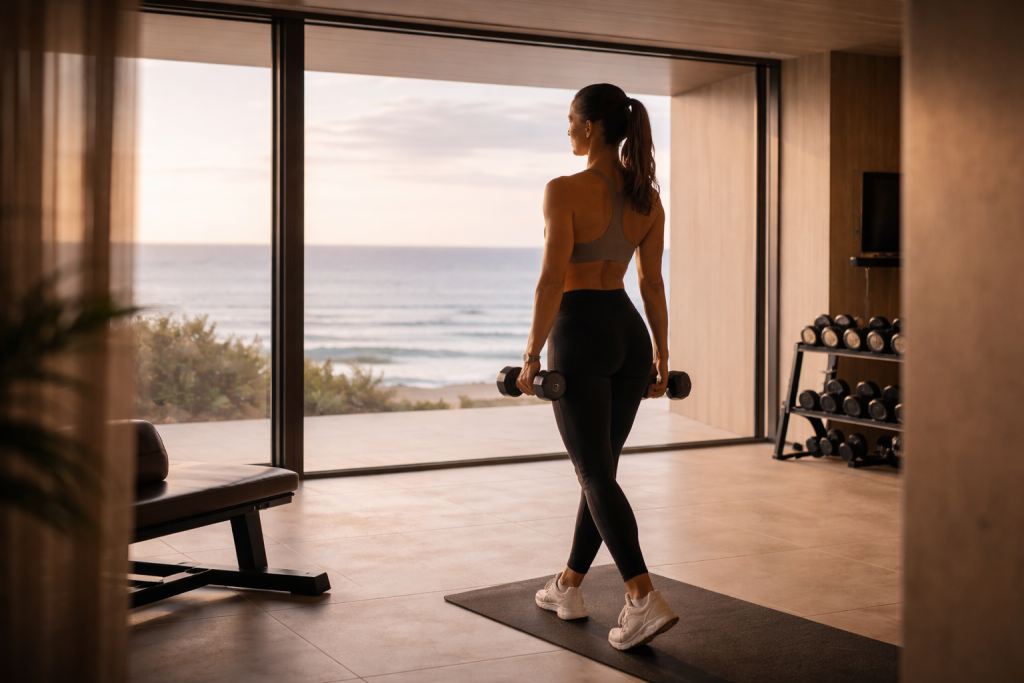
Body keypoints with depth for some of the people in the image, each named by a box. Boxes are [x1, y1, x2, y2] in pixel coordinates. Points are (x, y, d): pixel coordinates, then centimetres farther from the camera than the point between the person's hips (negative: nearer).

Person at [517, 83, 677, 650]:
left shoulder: (565, 191, -14)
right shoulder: (647, 197, 6)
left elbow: (552, 281, -18)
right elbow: (653, 284, 8)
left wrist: (531, 357, -12)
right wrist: (661, 354, 14)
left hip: (580, 333, -7)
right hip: (629, 332, 7)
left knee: (596, 475, -4)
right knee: (599, 468, 16)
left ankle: (644, 600, -14)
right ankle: (568, 586, 29)